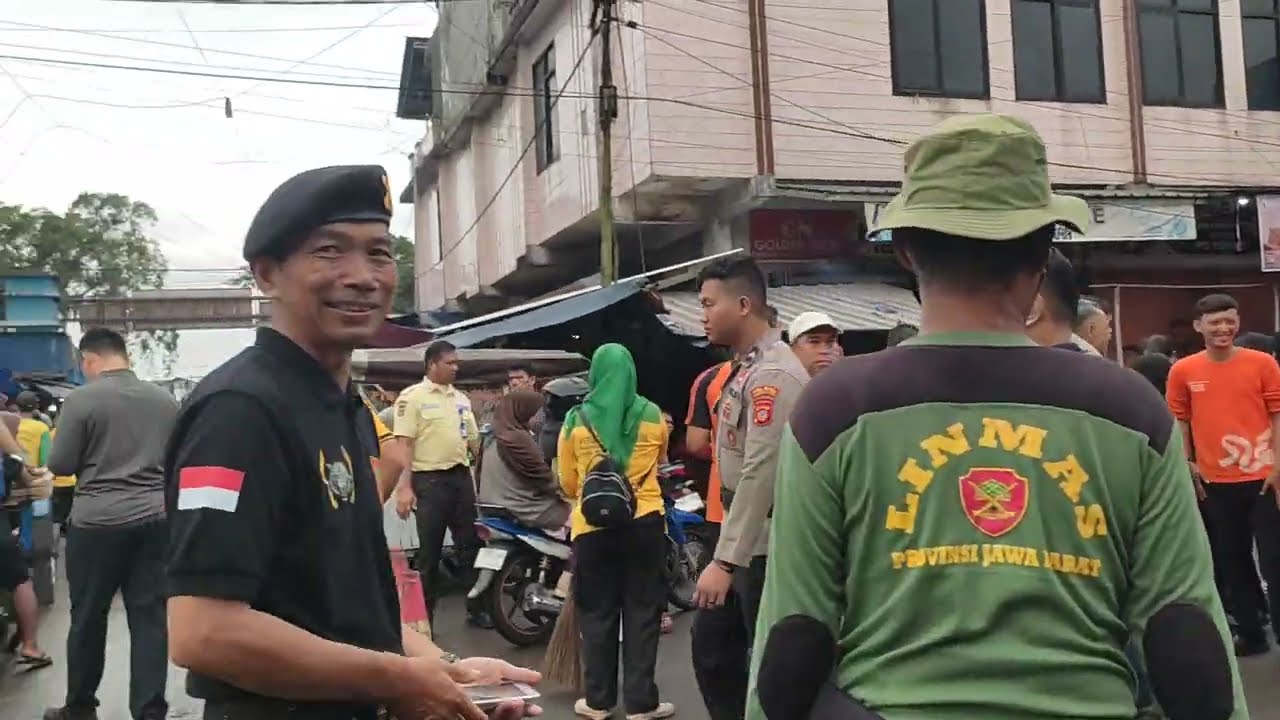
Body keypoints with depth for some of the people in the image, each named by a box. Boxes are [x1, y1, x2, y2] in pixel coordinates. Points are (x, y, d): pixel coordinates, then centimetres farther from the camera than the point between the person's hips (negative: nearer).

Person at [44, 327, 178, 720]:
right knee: (150, 617, 5)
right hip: (156, 519, 3)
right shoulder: (165, 399, 5)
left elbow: (59, 464, -4)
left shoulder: (81, 399, -8)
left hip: (97, 521, -3)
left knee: (88, 616, 12)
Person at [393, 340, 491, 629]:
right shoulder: (412, 396, -6)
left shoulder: (462, 398, 14)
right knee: (429, 553, 1)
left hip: (462, 477, 6)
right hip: (430, 480, -6)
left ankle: (476, 608, 22)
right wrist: (404, 486, -18)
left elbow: (474, 440, 19)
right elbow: (404, 444, -11)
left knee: (471, 545, 11)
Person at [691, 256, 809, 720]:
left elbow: (761, 475, -24)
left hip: (765, 548, -10)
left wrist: (724, 561, -24)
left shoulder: (774, 373, -18)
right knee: (714, 648, 16)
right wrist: (724, 553, 17)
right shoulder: (748, 366, 14)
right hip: (743, 540, 10)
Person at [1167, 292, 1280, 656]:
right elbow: (1179, 421, 8)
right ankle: (1250, 633, 25)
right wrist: (1186, 465, 4)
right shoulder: (1183, 371, 0)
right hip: (1215, 481, 2)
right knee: (1233, 559, 12)